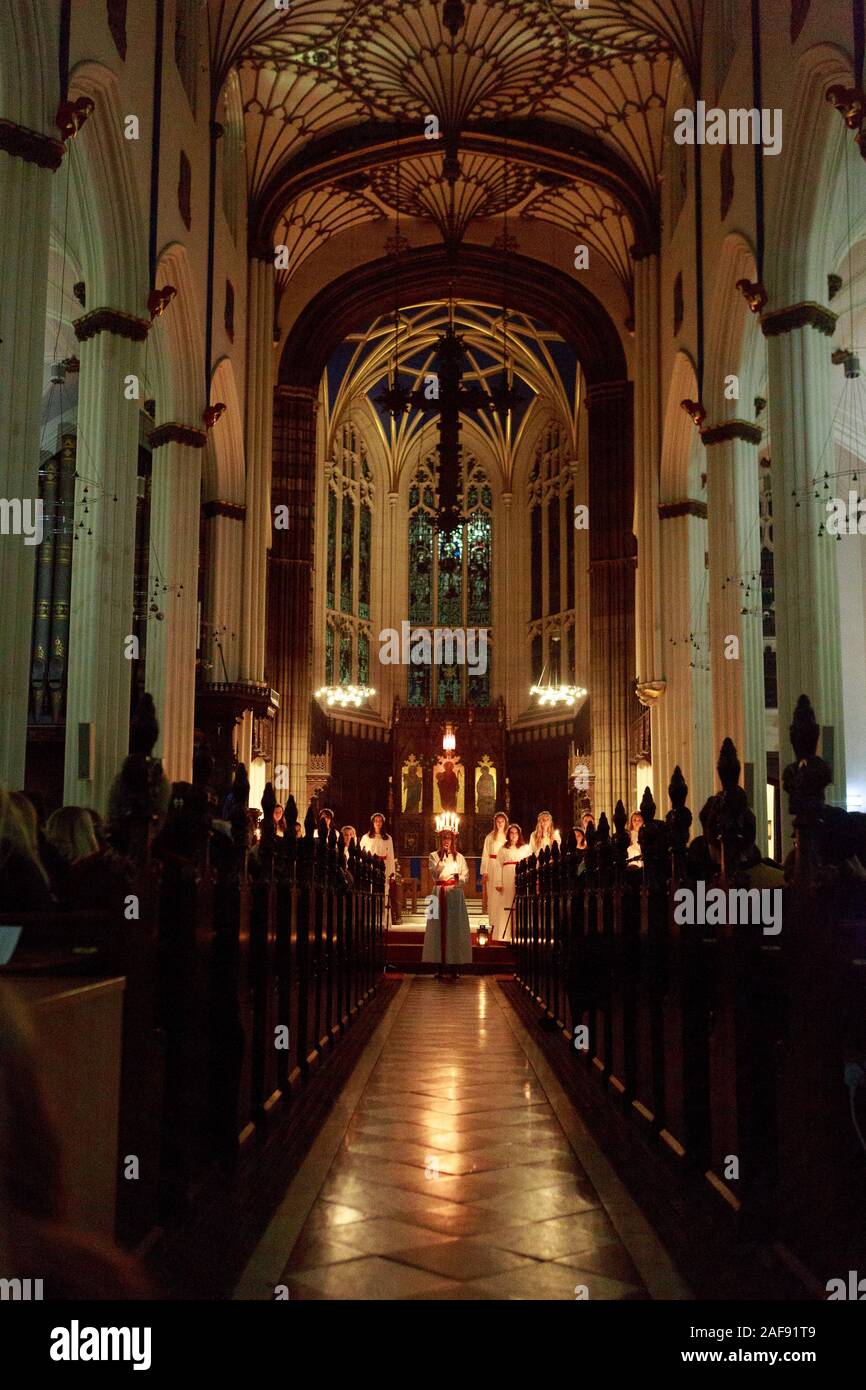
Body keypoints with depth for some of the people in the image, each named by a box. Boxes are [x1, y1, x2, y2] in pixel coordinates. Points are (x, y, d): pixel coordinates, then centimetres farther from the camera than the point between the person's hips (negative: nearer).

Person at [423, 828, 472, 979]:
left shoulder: (459, 857, 10)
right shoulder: (434, 856, 8)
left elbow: (466, 876, 4)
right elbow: (434, 874, -6)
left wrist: (459, 878, -17)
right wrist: (442, 859, -15)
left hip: (455, 894, 0)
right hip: (439, 893, 0)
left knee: (454, 927, -4)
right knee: (439, 928, -3)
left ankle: (453, 966, -1)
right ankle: (441, 966, 0)